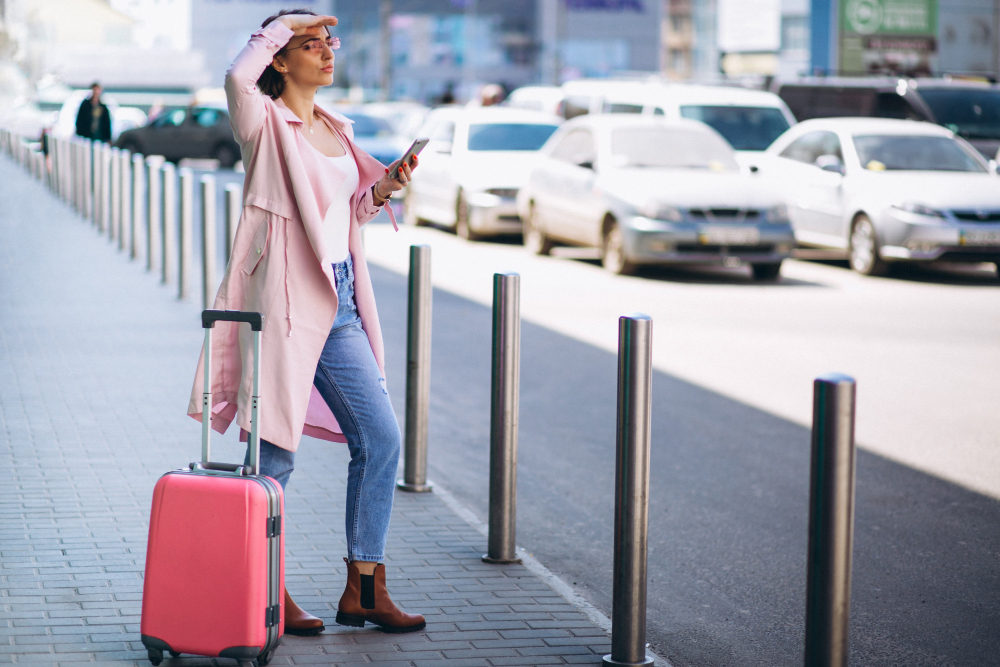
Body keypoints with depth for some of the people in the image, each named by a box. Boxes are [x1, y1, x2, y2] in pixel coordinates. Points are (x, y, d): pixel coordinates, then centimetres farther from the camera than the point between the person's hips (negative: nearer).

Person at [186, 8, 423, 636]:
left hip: (339, 302, 8)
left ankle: (364, 591, 12)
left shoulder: (336, 130, 16)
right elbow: (238, 76, -28)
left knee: (381, 438, 4)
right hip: (285, 299, -8)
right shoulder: (266, 123, -5)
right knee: (276, 451, -1)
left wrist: (380, 190, 5)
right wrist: (281, 25, -13)